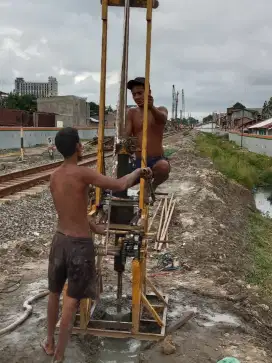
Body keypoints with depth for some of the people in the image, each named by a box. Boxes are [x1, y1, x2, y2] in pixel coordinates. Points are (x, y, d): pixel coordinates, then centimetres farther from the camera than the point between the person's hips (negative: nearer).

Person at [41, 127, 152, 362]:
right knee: (72, 299, 6)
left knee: (55, 292, 23)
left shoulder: (54, 177, 4)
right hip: (80, 244, -7)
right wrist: (138, 171, -8)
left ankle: (50, 342, 41)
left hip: (60, 239, 7)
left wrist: (94, 227, 24)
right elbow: (119, 186, -27)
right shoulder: (83, 173, -20)